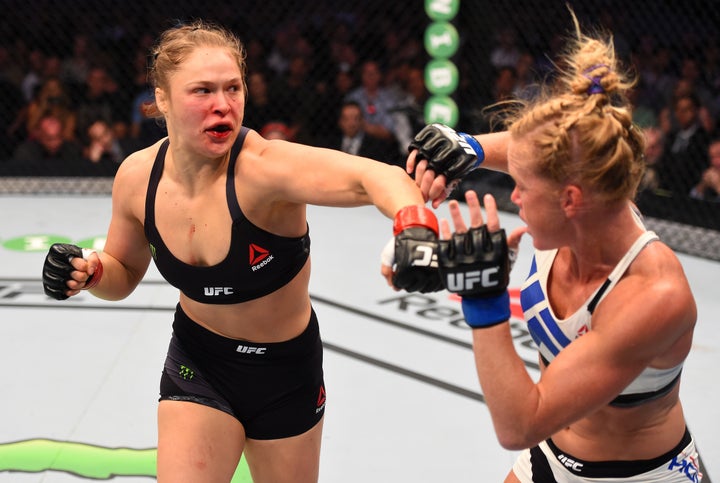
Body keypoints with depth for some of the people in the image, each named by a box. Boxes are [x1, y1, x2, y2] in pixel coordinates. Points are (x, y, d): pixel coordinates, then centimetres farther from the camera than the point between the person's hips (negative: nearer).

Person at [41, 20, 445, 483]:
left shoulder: (263, 166, -32)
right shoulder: (138, 177, -14)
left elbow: (375, 178, -49)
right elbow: (125, 274, 5)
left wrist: (414, 226, -70)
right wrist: (89, 271, -17)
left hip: (286, 364, -2)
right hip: (198, 362, 2)